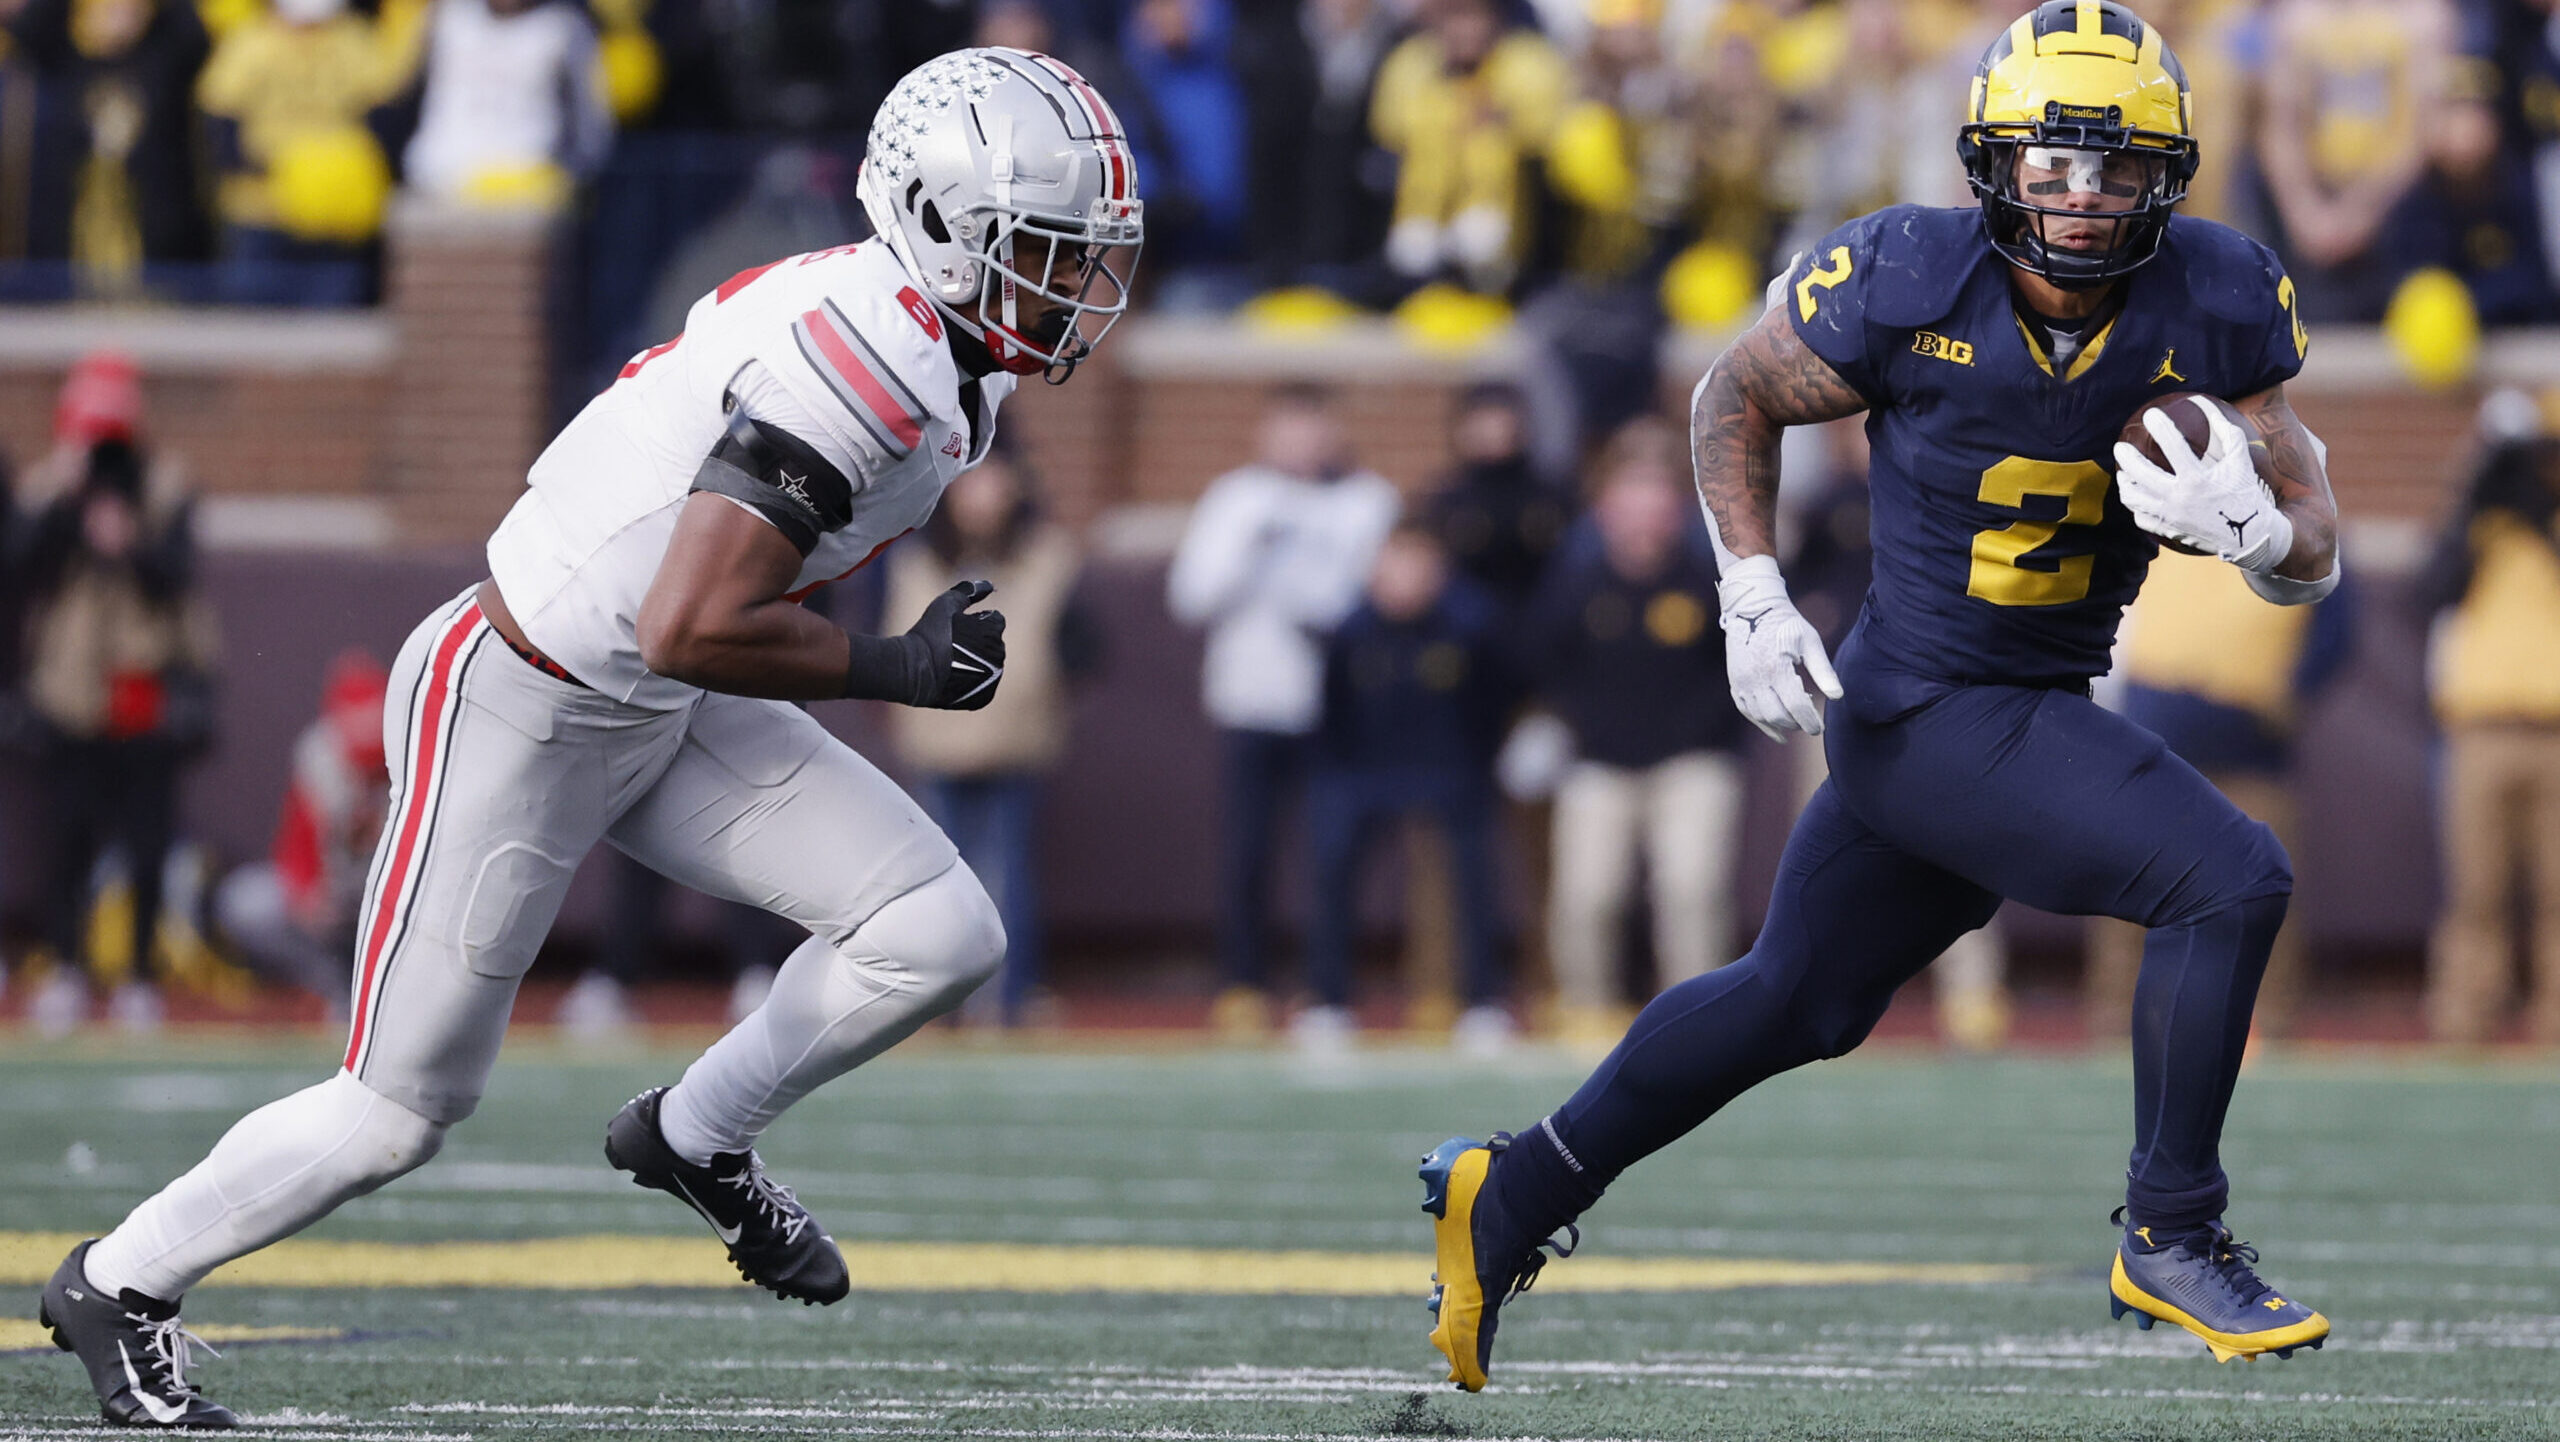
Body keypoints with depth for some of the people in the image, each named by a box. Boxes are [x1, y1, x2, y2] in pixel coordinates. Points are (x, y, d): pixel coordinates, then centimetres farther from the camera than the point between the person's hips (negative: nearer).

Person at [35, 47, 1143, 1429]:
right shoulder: (866, 367, -30)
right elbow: (693, 629, -34)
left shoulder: (945, 349, 0)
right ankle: (118, 1286, 24)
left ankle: (698, 1137, 18)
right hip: (515, 721, -9)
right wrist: (895, 668, -23)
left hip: (661, 716, 9)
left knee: (942, 935, -4)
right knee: (401, 1109, 3)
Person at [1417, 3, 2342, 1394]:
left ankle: (1514, 1193, 35)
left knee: (1796, 1003, 21)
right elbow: (1736, 392, 2)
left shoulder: (2212, 306, -6)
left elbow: (2315, 557, -3)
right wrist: (1750, 591, -8)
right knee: (2231, 880, -19)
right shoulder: (1908, 284, -17)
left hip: (2041, 706, 6)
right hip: (1932, 714, -6)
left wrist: (2257, 529, -26)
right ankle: (2171, 1240, -4)